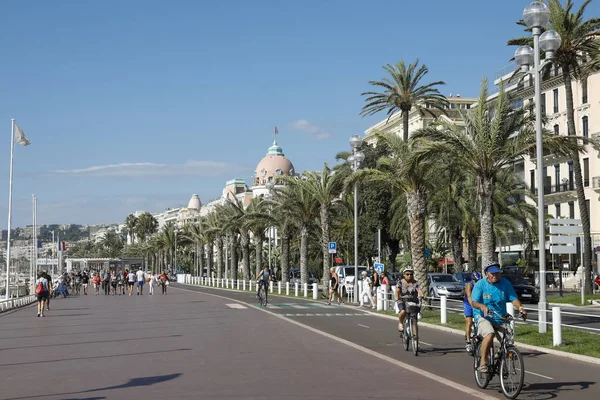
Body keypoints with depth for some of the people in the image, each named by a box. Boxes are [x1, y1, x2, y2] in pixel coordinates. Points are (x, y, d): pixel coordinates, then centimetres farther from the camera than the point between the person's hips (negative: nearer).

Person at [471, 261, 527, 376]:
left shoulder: (505, 283, 2)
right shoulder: (480, 284, -6)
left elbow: (514, 299, -3)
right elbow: (474, 302, -14)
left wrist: (520, 308, -24)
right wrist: (483, 306, -36)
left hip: (501, 318, 4)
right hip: (483, 317, -4)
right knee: (489, 334, -32)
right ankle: (483, 362, -20)